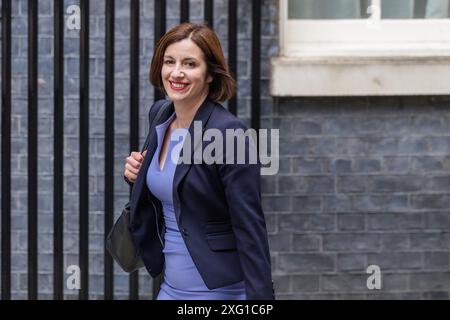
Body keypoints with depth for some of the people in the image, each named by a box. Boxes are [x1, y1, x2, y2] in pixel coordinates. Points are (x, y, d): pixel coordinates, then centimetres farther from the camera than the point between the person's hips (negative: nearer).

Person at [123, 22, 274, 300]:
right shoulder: (160, 115, 5)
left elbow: (250, 228, -18)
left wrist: (260, 296, -24)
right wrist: (138, 176, 2)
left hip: (219, 290, -7)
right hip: (172, 285, 7)